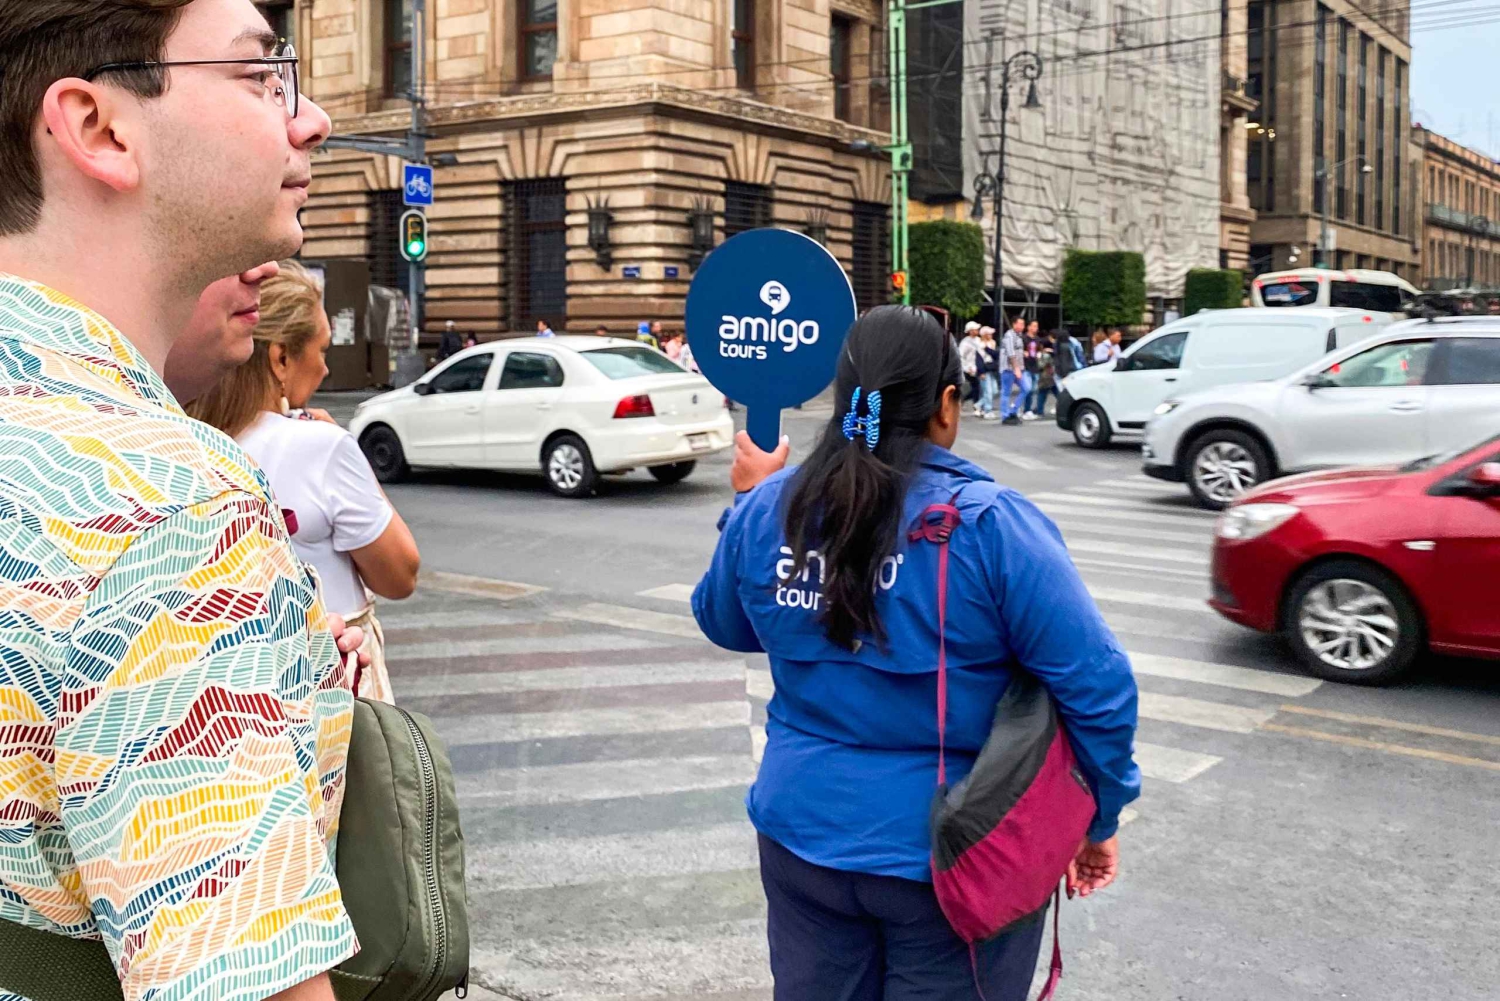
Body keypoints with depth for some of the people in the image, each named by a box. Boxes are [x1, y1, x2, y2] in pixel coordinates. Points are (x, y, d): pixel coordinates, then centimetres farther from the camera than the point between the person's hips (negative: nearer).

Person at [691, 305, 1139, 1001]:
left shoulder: (768, 511, -6)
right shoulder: (990, 523, -19)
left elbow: (722, 624, 14)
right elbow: (1095, 683, -17)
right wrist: (1102, 816, -2)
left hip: (803, 834, 4)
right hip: (954, 855, -4)